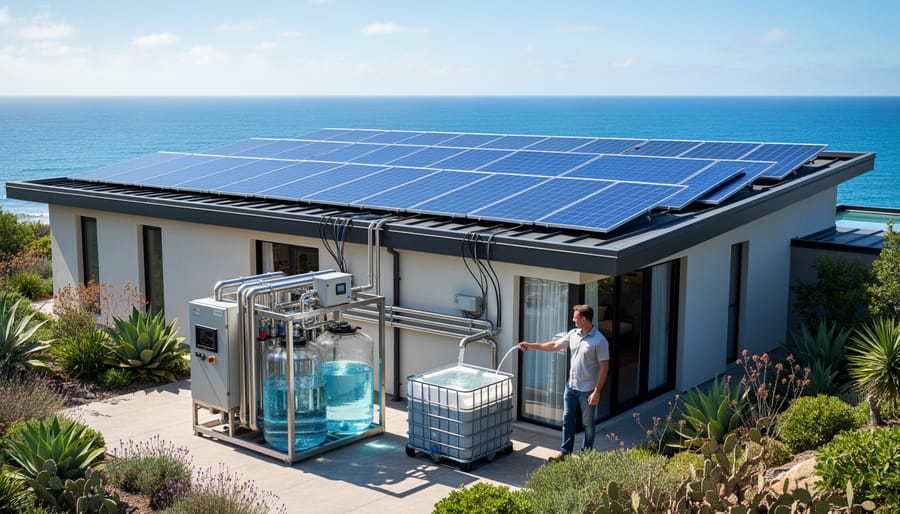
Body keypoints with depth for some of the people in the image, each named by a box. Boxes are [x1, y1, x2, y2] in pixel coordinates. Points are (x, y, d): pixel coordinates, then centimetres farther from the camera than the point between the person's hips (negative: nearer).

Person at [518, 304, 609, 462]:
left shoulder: (599, 341, -19)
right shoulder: (573, 334, 2)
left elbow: (604, 367, -18)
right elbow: (554, 345, 13)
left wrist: (597, 392, -20)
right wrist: (531, 346, 12)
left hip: (588, 390, -7)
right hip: (571, 386, 7)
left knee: (588, 424, 9)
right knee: (567, 419, 13)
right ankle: (565, 452, 24)